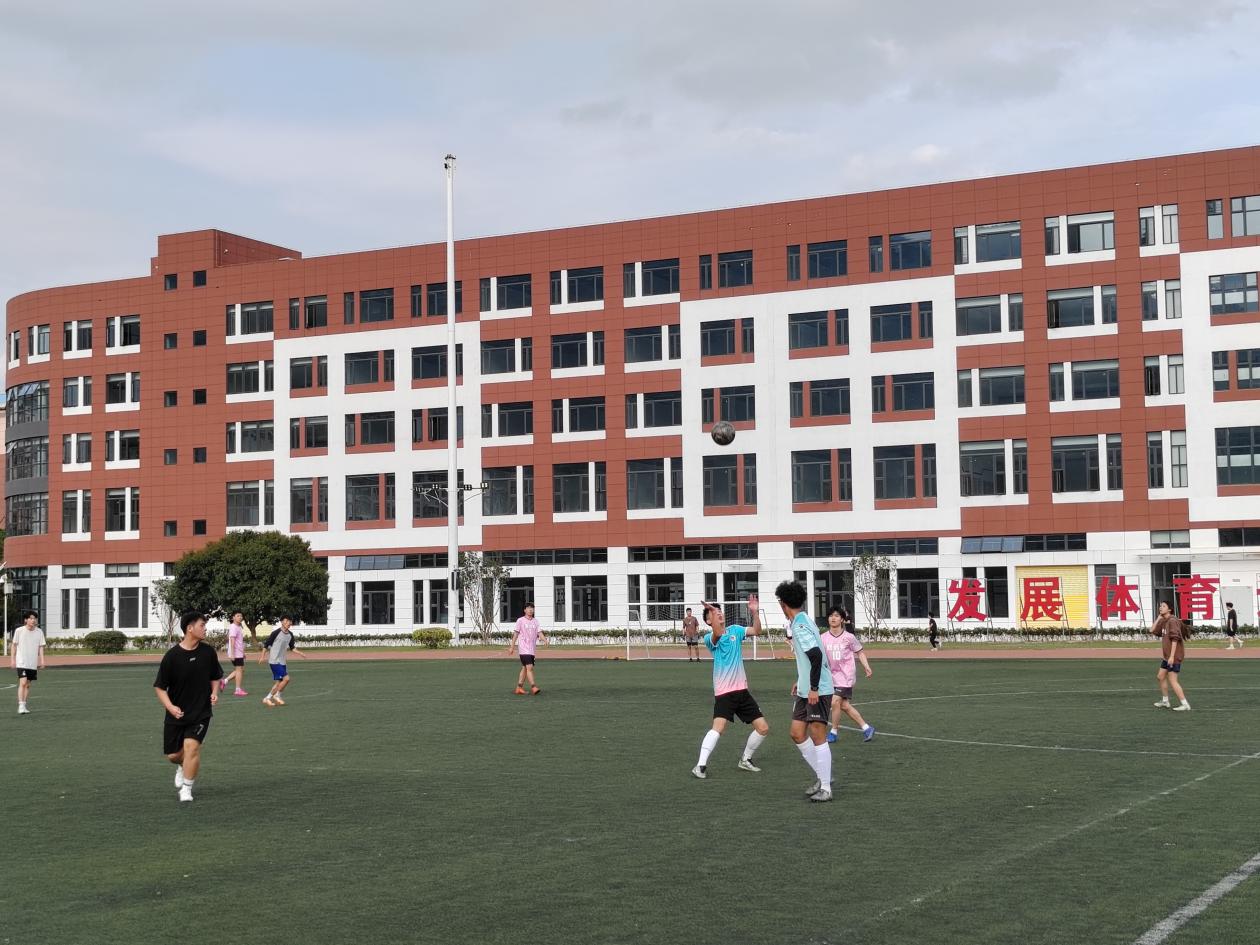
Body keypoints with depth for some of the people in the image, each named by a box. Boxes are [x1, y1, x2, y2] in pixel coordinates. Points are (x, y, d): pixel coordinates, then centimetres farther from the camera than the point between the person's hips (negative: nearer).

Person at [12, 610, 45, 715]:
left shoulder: (39, 632, 2)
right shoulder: (19, 631, -5)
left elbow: (41, 647, 5)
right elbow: (14, 645, 4)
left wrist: (42, 660, -4)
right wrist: (13, 659, 3)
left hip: (33, 663, 3)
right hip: (21, 662, -3)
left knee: (28, 685, 10)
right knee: (23, 683, -16)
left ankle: (25, 706, 20)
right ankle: (21, 706, -16)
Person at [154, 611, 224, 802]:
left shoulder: (208, 652, -3)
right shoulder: (172, 656, -12)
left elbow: (215, 677, 14)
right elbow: (159, 687, -6)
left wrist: (214, 693, -5)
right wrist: (170, 706, -20)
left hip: (201, 712, 0)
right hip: (177, 713, 0)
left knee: (191, 746, -17)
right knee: (173, 755, 7)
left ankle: (186, 789, -1)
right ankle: (182, 767, 44)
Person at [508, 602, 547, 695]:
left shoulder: (535, 621, 12)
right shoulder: (520, 620, -1)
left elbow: (539, 633, 4)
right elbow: (516, 634, 0)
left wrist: (545, 640, -15)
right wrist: (512, 646, -1)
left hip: (532, 649, 6)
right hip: (524, 648, -6)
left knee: (525, 668, 11)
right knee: (529, 667, -16)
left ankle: (519, 687, 18)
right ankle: (533, 687, -22)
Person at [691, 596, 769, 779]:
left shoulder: (735, 630, 9)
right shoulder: (709, 638, -5)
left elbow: (757, 631, -5)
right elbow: (717, 635, -30)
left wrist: (755, 612, -23)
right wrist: (712, 612, -50)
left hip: (742, 690, 6)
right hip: (723, 692, -6)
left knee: (763, 728, 8)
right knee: (719, 727, -28)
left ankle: (745, 760, 27)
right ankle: (701, 766, -26)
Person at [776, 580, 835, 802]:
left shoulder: (800, 625, -17)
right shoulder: (799, 622, 13)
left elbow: (817, 655, -26)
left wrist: (813, 688, -23)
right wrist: (800, 681, 26)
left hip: (818, 691, -9)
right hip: (805, 690, 9)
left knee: (817, 735, -6)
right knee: (797, 734, 9)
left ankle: (825, 788, -1)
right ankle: (822, 776, 19)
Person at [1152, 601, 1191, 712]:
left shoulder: (1172, 621, -16)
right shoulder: (1163, 622, 12)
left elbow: (1175, 639, -22)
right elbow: (1152, 630, 13)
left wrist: (1172, 656, -26)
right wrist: (1159, 617, 8)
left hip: (1174, 656, -10)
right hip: (1167, 656, 10)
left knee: (1172, 681, -11)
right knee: (1160, 676, 19)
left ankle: (1185, 705, -9)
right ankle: (1165, 701, 32)